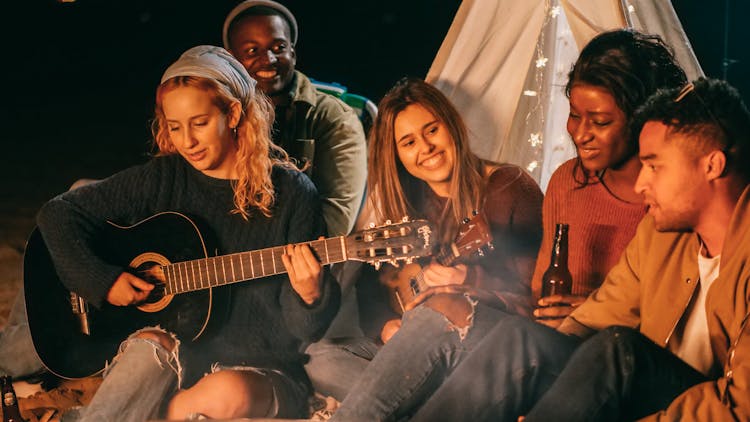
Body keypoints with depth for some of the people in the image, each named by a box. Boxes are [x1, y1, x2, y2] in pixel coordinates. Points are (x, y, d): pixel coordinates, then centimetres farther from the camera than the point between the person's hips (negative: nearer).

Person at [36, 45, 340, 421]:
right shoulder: (162, 179, 3)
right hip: (179, 347, 1)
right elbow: (58, 213, 6)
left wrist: (309, 295, -26)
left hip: (262, 368, 0)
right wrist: (101, 281, -5)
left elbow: (305, 330, -4)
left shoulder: (291, 194, -4)